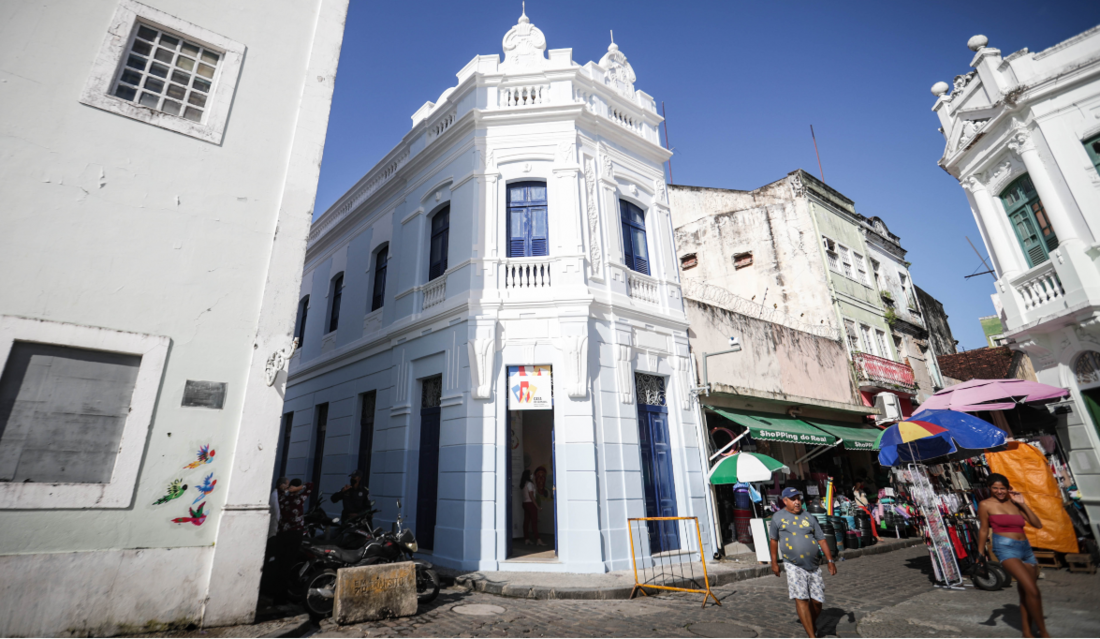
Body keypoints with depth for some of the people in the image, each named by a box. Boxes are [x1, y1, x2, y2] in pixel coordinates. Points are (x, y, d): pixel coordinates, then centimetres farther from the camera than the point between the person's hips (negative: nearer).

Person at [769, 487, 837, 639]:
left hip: (813, 566, 3)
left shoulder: (808, 517, 8)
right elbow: (774, 540, 9)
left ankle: (811, 625, 35)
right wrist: (774, 562, 10)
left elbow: (821, 539, 11)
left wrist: (830, 561, 4)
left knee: (817, 601, 7)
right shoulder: (778, 517, 1)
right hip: (793, 566, -3)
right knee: (801, 599, -13)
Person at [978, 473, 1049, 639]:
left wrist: (1022, 504, 2)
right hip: (1006, 548, -5)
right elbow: (984, 530, 2)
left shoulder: (1014, 503, 11)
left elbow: (1037, 524, 8)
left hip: (1025, 548, 5)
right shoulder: (986, 505, -2)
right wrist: (980, 554, 2)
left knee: (1025, 593, 8)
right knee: (1032, 590, -15)